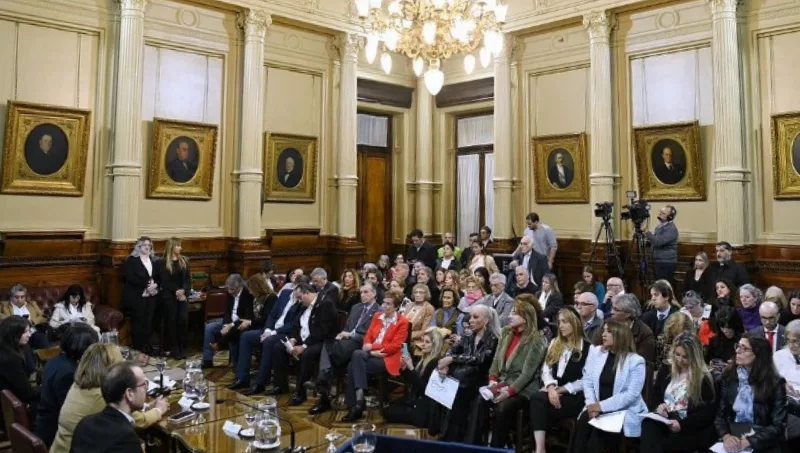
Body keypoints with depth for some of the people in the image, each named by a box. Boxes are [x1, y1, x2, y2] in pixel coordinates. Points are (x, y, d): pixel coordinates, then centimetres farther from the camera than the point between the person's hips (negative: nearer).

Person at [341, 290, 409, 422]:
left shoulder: (402, 322, -3)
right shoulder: (377, 316, 17)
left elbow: (394, 345, -11)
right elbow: (368, 336, 13)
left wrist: (372, 347, -14)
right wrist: (367, 344, -11)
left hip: (387, 358, -5)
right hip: (372, 354, 6)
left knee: (357, 354, -29)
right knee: (352, 366, -26)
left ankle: (360, 395, -22)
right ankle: (355, 406, -19)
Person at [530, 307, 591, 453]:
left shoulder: (587, 347, -4)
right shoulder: (555, 343, 16)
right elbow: (546, 369, 7)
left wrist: (560, 390, -13)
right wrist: (551, 387, -13)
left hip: (574, 397, -5)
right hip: (555, 391, 5)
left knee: (537, 399, -29)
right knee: (536, 398, -29)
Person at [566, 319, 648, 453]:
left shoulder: (636, 361, -6)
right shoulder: (595, 352, 9)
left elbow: (632, 394, -13)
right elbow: (588, 381, 6)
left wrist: (602, 406, -18)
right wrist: (592, 404, -11)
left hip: (624, 411, -4)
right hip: (597, 407, 4)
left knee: (598, 434, -30)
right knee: (581, 425, -27)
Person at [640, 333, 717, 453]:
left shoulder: (704, 379, -1)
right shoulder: (668, 370, 15)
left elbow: (707, 413, -5)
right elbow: (655, 393, 25)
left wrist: (682, 424, -17)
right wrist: (659, 405, 1)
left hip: (691, 428, -4)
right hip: (665, 420, 4)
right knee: (648, 424, -33)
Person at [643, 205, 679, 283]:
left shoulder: (671, 228, -15)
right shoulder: (659, 226, 14)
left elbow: (658, 242, -27)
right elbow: (654, 242, 25)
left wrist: (647, 232, -22)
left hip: (666, 263, -9)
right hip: (657, 261, 9)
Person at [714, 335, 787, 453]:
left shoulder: (775, 383, -3)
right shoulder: (728, 376, 3)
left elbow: (778, 426, -6)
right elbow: (719, 414, 3)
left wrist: (749, 441, -17)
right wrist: (725, 436, -15)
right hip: (731, 443, 2)